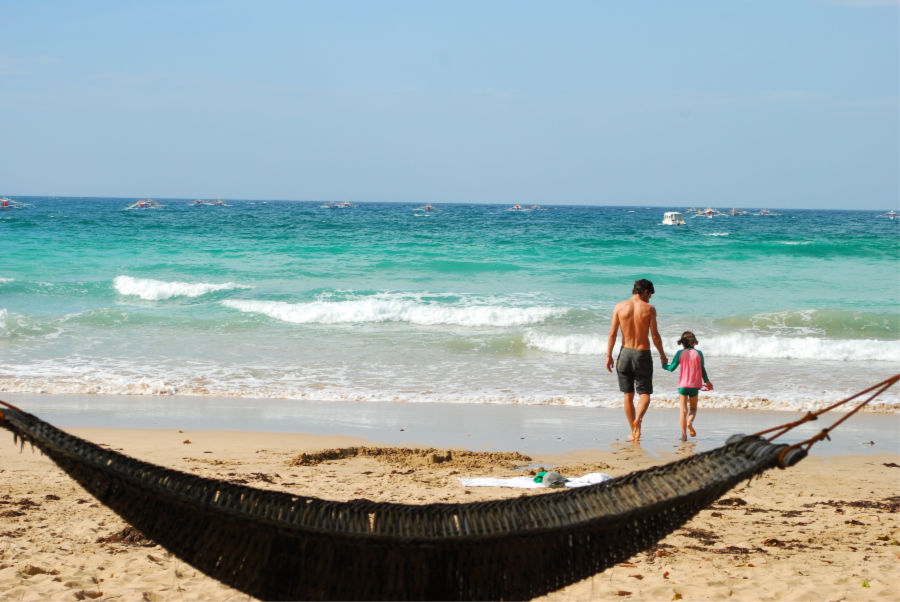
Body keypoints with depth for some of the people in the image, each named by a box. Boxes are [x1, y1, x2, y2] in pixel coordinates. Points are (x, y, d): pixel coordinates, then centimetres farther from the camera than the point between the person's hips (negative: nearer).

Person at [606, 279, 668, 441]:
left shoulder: (620, 307, -1)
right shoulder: (649, 309, -7)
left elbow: (613, 333, -3)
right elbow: (655, 335, -7)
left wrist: (608, 356, 1)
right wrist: (662, 355, 6)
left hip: (626, 353, 2)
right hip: (643, 355, -2)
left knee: (628, 395, 11)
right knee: (644, 394, 6)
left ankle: (633, 432, 14)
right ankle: (638, 418, -24)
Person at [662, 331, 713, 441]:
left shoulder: (680, 353, -3)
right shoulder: (698, 353, -1)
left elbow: (671, 368, -4)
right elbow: (703, 370, 4)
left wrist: (664, 364, 16)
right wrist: (707, 382, 18)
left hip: (683, 385, 0)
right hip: (695, 385, 1)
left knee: (683, 410, 4)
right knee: (693, 408, 15)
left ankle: (684, 435, -3)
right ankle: (690, 422, -16)